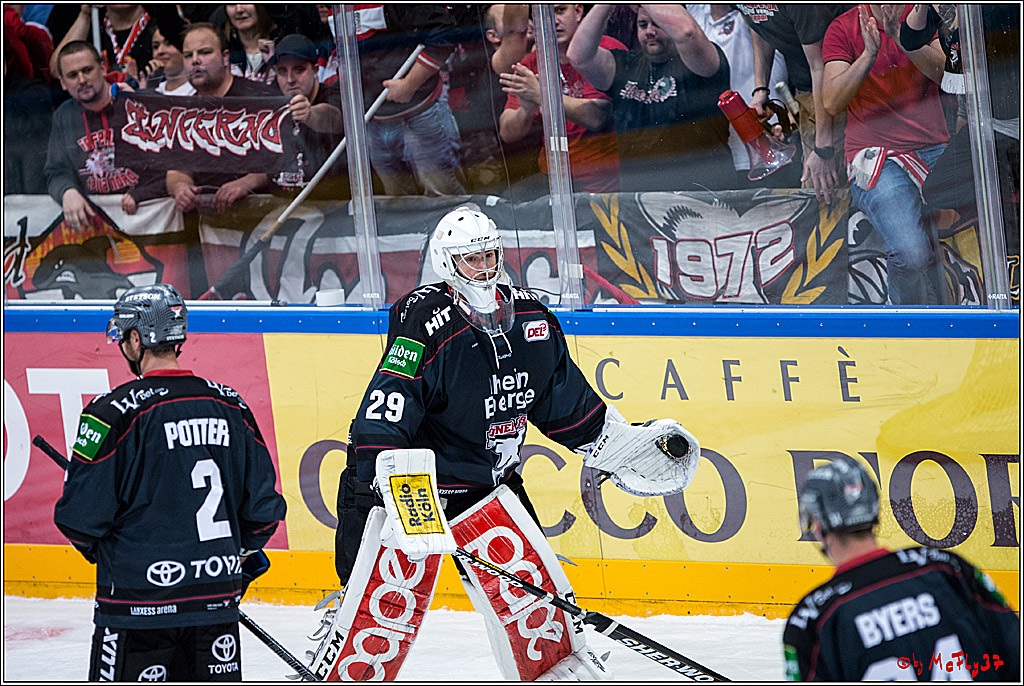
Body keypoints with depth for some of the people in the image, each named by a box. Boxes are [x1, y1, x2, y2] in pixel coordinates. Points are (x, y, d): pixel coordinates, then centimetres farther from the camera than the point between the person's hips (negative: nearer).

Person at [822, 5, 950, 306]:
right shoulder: (843, 28, 5)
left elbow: (944, 72, -6)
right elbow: (832, 103, -7)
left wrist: (900, 36, -21)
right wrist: (869, 54, -20)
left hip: (935, 149, 4)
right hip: (876, 155, -4)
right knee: (911, 254, -26)